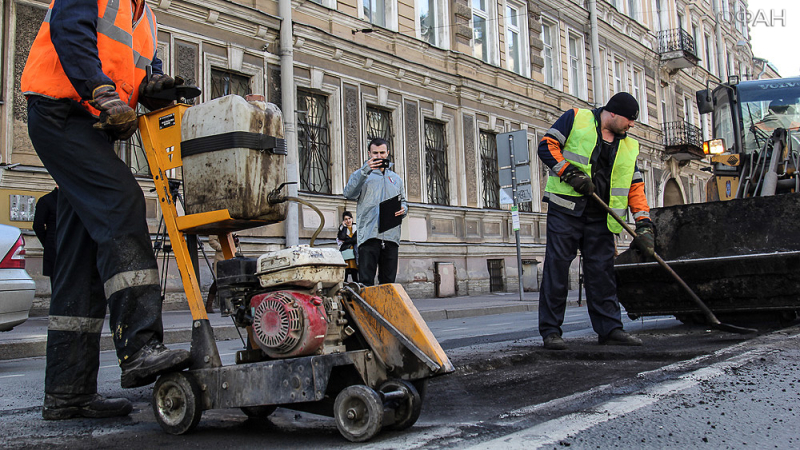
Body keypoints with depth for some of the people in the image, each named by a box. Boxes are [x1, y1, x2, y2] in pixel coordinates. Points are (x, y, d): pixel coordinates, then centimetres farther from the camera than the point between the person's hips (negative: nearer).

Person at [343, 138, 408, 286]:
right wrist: (365, 170, -19)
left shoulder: (396, 178, 24)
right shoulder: (362, 175, 10)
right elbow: (349, 194, -8)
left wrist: (403, 209, 1)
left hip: (391, 236, 4)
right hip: (369, 235, -4)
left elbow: (403, 201, 27)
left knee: (389, 282, 6)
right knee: (366, 282, -10)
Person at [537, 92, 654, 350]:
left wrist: (644, 223, 4)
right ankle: (550, 331, -1)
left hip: (600, 215, 5)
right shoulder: (576, 118, 4)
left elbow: (635, 186, 15)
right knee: (557, 266, -6)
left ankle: (609, 328, 11)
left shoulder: (629, 145, 17)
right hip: (565, 207, -5)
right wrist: (570, 173, -14)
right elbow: (547, 146, -1)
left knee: (602, 269, 4)